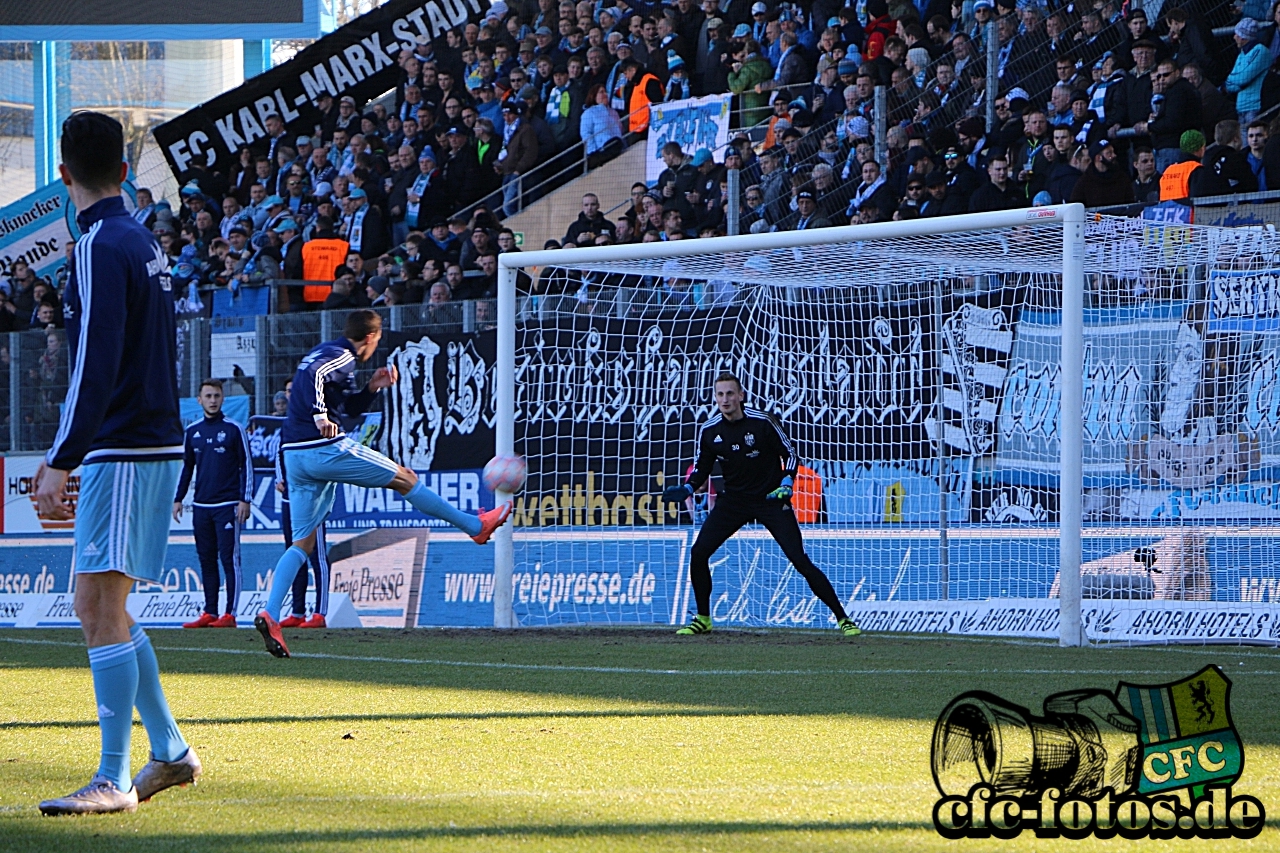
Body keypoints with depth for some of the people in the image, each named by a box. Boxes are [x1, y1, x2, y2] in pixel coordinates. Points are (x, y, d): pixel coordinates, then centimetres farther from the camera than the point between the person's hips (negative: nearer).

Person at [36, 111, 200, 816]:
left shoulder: (101, 248, -13)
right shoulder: (141, 241, 16)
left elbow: (95, 366, -20)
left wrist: (60, 462, -21)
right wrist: (70, 456, 25)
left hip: (123, 451, -10)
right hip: (155, 441, 10)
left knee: (98, 604, -10)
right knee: (104, 606, 16)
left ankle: (114, 779, -12)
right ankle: (169, 750, 21)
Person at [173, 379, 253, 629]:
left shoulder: (234, 429, -1)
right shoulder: (192, 431, 12)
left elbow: (246, 465, -2)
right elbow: (186, 467, 20)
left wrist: (245, 500, -9)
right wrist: (178, 499, 13)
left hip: (227, 505, -5)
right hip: (201, 506, 5)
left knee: (229, 559, -7)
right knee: (206, 560, 5)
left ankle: (230, 614, -7)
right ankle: (209, 613, 8)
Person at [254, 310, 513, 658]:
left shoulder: (324, 353, 24)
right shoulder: (341, 357, -5)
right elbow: (315, 375, -27)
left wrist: (372, 388, 19)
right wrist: (320, 415, -35)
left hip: (295, 456, 9)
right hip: (326, 448, -9)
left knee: (303, 542, 6)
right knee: (405, 479, 7)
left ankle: (269, 614, -10)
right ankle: (476, 526, 17)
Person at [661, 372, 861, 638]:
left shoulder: (762, 422, -15)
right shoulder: (709, 431, -5)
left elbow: (789, 454, -6)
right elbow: (702, 467, 8)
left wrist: (786, 484, -21)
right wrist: (687, 489, -10)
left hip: (770, 498, -4)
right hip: (733, 501, 4)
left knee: (800, 560, -11)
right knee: (698, 553, -7)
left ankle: (843, 618, -4)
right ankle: (703, 619, 11)